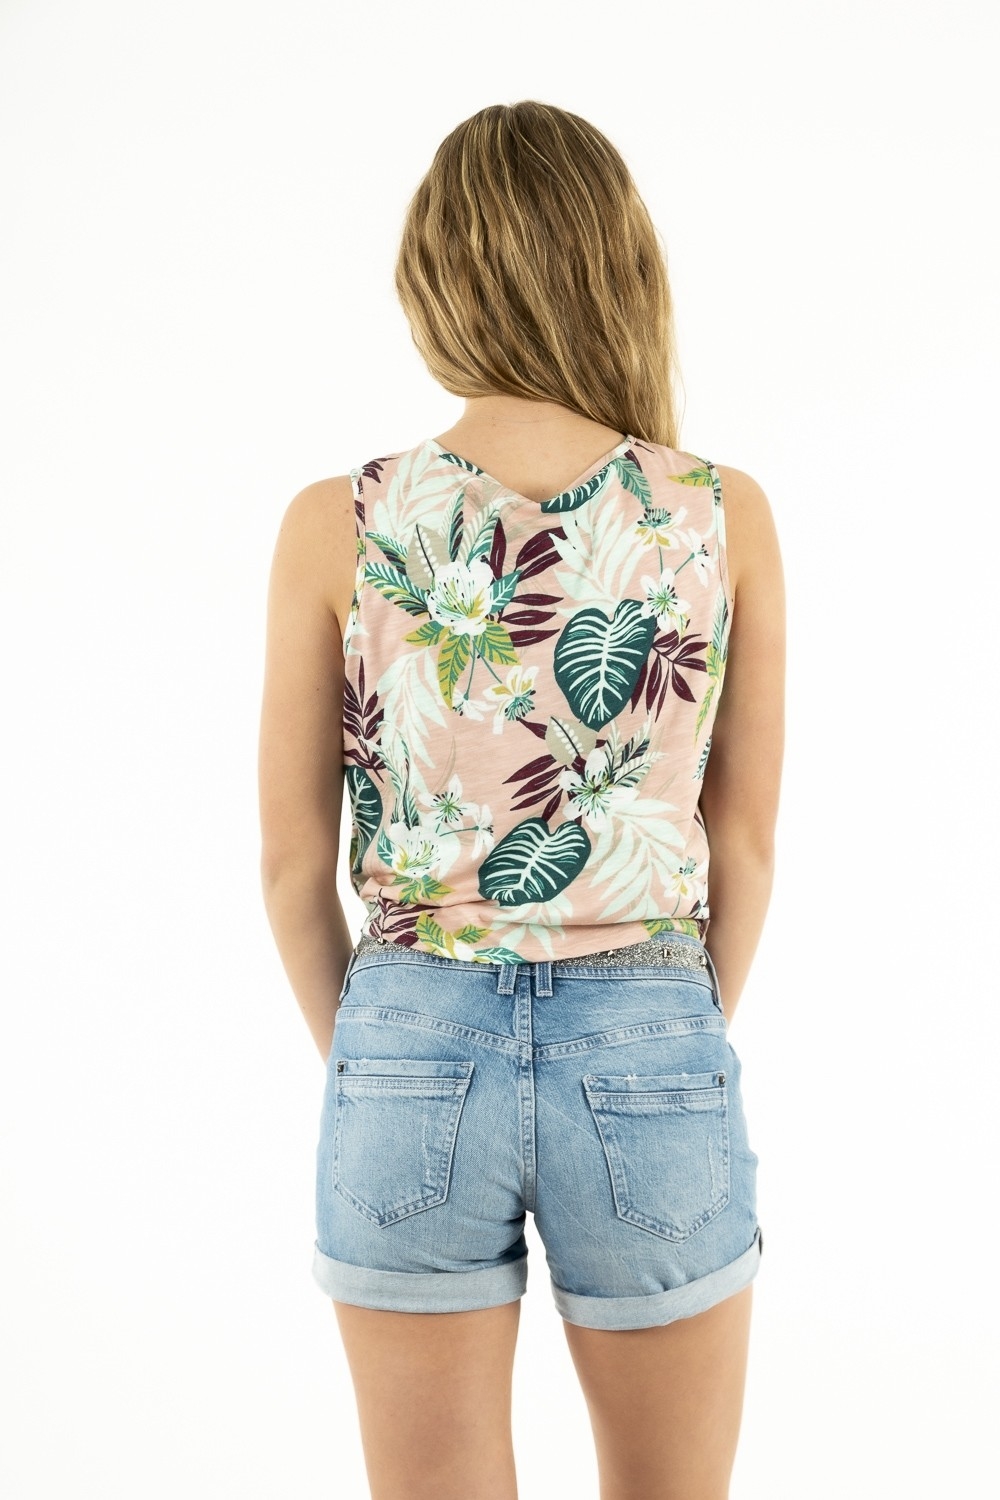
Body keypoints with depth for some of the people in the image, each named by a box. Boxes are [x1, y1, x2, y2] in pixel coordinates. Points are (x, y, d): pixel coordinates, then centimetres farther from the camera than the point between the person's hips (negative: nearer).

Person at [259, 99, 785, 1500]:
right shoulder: (728, 516, -6)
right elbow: (746, 845, 1)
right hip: (650, 1048, 1)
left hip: (413, 1047, 0)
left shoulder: (338, 526, -8)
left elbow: (294, 864, -2)